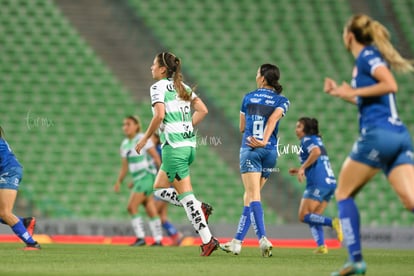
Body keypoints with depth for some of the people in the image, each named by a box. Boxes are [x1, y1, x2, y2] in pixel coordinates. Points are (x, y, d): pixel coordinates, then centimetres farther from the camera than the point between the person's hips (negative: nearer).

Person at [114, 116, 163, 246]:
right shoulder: (125, 145, 11)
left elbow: (156, 157, -11)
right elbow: (124, 167, 14)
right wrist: (118, 182, 2)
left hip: (147, 176, -7)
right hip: (138, 179, 7)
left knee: (131, 207, -15)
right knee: (151, 211, 10)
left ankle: (140, 238, -11)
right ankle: (158, 239, 14)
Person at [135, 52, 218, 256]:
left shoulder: (158, 87, -6)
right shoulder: (182, 87, 16)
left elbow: (159, 115, -19)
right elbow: (202, 110, 11)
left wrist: (145, 139, -9)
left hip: (174, 147, -8)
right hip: (189, 145, 8)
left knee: (185, 195, -5)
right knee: (159, 189, 18)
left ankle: (207, 240, -8)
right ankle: (199, 208, 4)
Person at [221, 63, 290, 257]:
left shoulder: (248, 98, 9)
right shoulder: (282, 101, 7)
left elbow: (242, 127, 14)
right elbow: (273, 120, -13)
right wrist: (264, 141, -23)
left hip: (249, 149, -2)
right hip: (270, 151, 2)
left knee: (253, 195, -11)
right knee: (250, 195, 11)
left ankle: (262, 239, -29)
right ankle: (237, 242, 13)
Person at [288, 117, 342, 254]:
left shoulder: (307, 139, -1)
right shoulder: (317, 140, 26)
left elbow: (316, 151, -23)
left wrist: (302, 167, -18)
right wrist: (300, 171, 27)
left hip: (318, 183, -9)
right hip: (330, 182, 9)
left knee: (304, 216, -7)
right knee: (313, 217, 11)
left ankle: (333, 223, -25)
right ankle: (321, 245, -7)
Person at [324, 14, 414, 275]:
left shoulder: (367, 56, -3)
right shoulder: (369, 59, 24)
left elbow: (391, 85, -19)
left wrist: (354, 92, -12)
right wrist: (341, 92, 32)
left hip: (378, 134, -8)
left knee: (344, 193, 8)